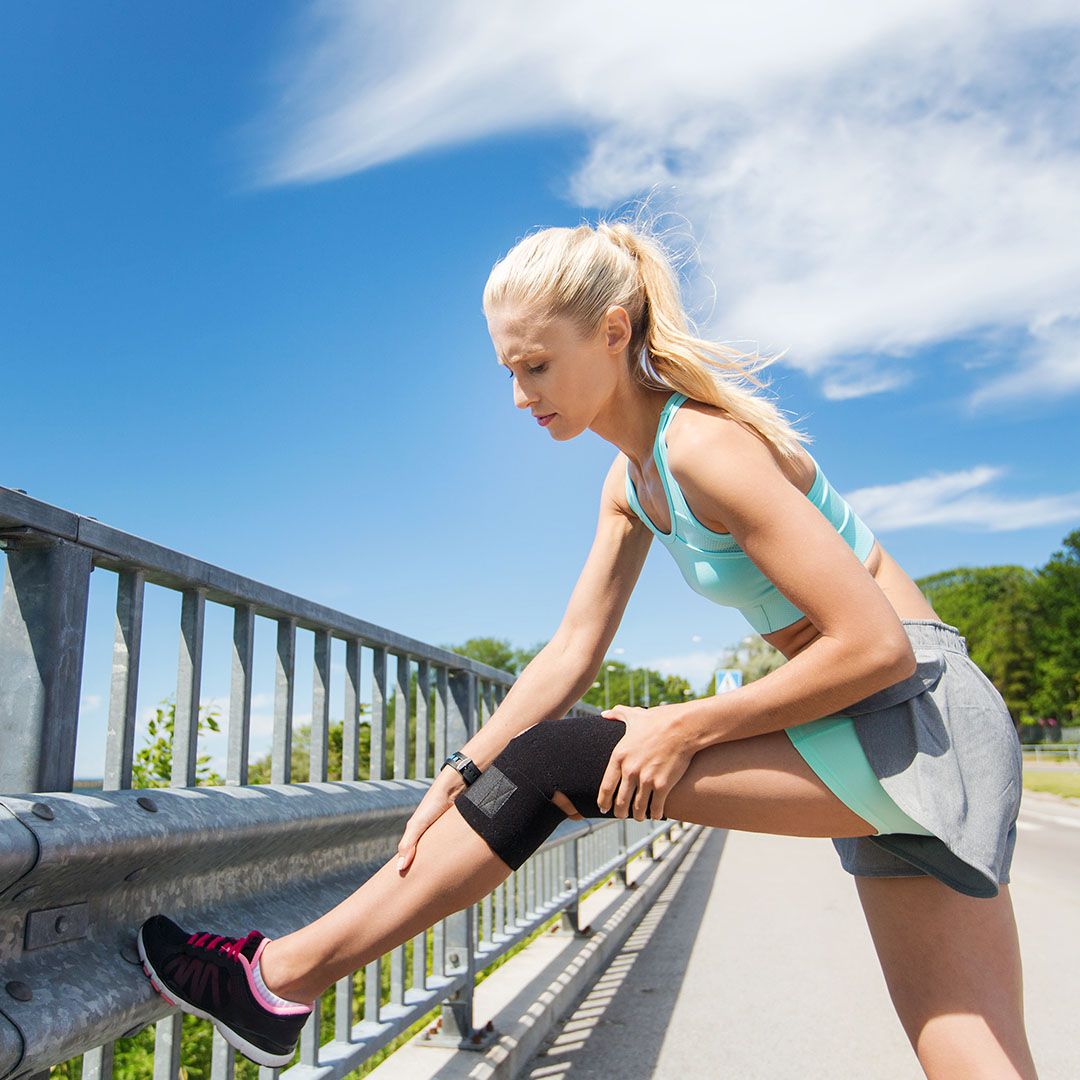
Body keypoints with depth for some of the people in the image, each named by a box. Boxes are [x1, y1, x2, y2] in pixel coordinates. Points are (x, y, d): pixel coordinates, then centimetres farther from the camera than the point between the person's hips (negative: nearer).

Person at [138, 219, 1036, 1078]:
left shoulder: (708, 445, -19)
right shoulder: (631, 482, 9)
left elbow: (877, 646, -22)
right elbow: (574, 653, 9)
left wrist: (686, 728, -17)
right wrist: (464, 777, 3)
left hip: (911, 715, -9)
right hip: (864, 731, 9)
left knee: (556, 762, -13)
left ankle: (288, 975, -2)